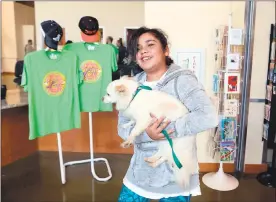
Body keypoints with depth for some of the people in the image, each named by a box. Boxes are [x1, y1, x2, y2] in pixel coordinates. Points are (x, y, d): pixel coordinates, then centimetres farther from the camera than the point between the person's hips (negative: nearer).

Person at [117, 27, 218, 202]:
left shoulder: (182, 80, -15)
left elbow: (208, 117, -26)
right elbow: (122, 126, -2)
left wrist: (166, 128, -27)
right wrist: (146, 134, -22)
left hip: (176, 174, -4)